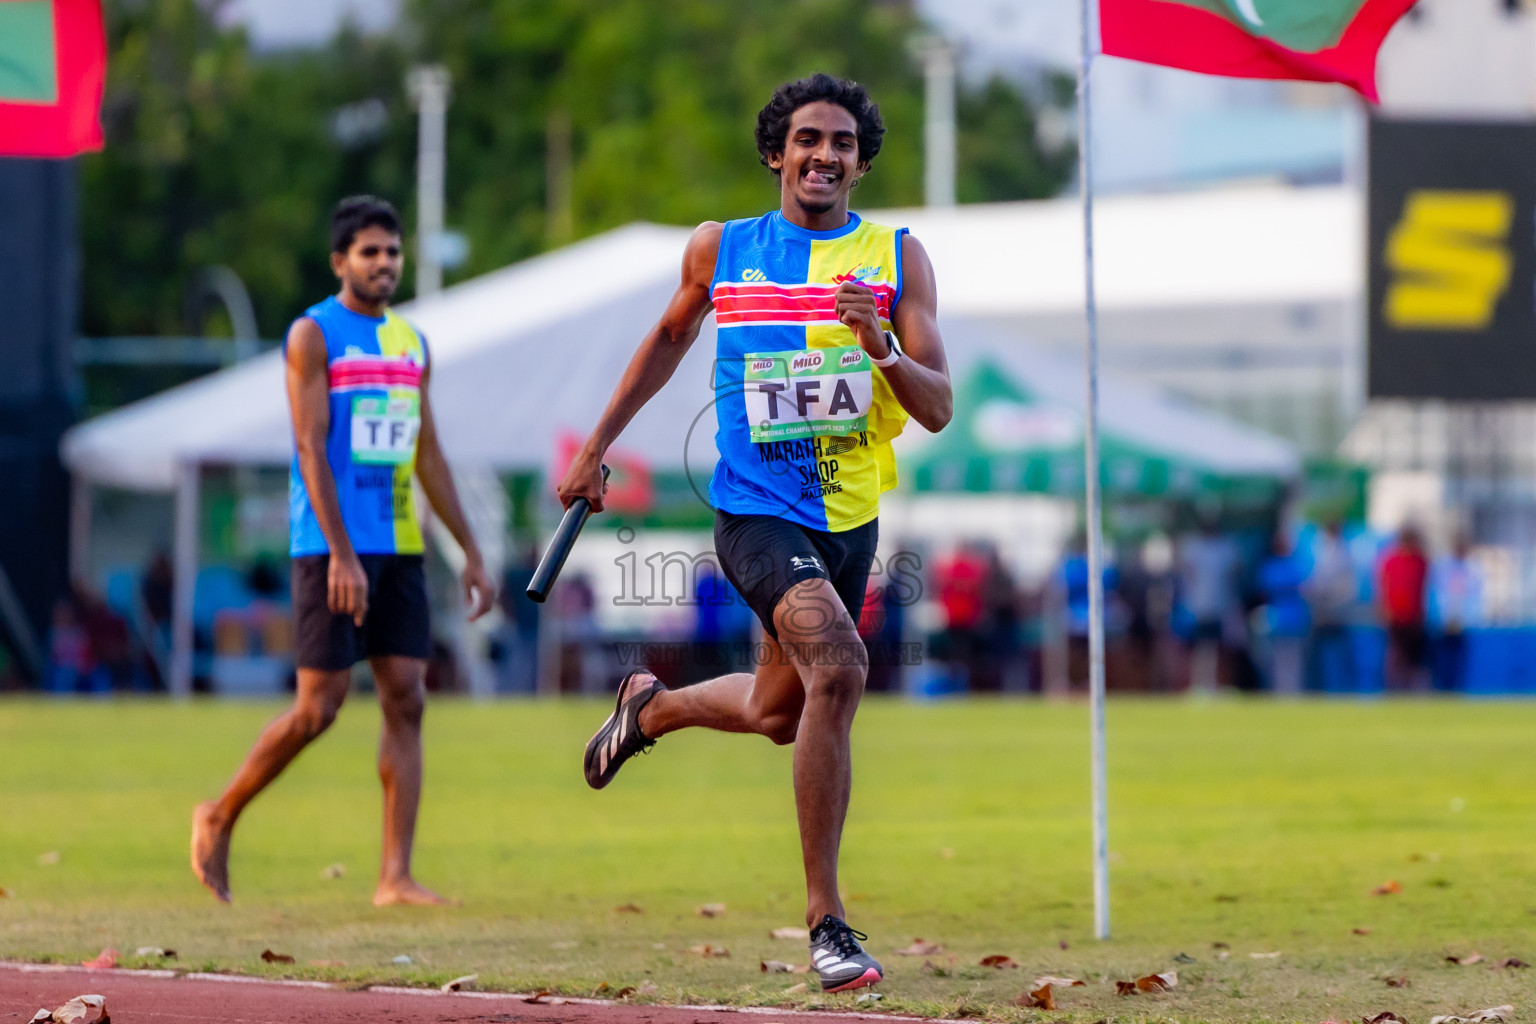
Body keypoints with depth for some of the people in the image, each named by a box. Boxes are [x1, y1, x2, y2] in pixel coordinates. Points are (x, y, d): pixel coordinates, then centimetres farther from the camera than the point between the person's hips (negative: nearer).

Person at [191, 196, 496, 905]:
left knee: (406, 700, -3)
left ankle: (395, 876, -4)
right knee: (318, 707, -7)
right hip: (331, 547, -6)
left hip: (400, 548, 6)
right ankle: (220, 818, 13)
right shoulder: (314, 335, -4)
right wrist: (341, 554, -20)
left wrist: (471, 553, 14)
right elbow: (312, 448, -12)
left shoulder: (412, 344, 16)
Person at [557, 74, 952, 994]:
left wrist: (882, 351, -25)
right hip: (759, 512, -4)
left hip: (851, 519, 4)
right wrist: (597, 447, 21)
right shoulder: (720, 251, 1)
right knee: (837, 669, -28)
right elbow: (671, 338, 20)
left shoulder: (897, 258, 0)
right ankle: (826, 919, -21)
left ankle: (651, 708, 54)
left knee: (779, 714, 20)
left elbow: (939, 409, -6)